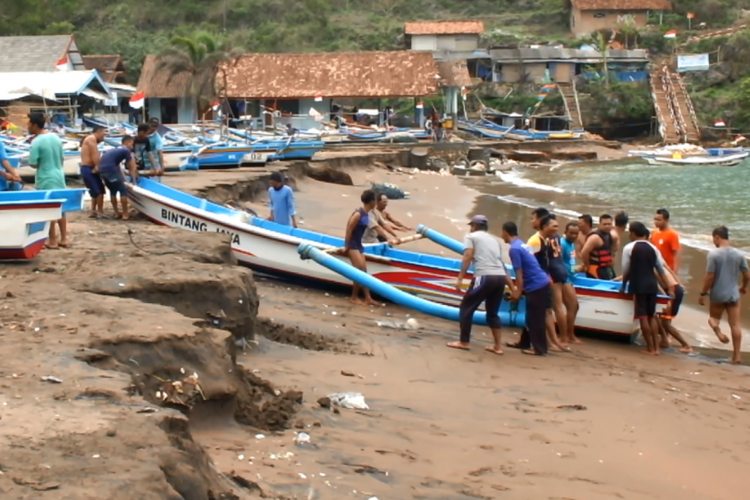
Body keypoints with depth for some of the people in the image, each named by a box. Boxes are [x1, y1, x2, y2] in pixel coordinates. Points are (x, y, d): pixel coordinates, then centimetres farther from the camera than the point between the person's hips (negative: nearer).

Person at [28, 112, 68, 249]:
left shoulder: (37, 142, -18)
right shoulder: (56, 138, 5)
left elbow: (33, 164, -16)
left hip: (46, 181, -7)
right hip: (59, 177, 7)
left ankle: (52, 241, 6)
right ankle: (63, 239, 18)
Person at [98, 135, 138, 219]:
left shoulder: (116, 150, 30)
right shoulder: (126, 150, 4)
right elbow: (132, 168, 10)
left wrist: (123, 179, 38)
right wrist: (134, 181, 20)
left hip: (102, 170, 9)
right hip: (110, 170, -9)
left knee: (113, 191, 22)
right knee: (123, 190, 2)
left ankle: (116, 213, 23)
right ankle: (125, 214, 5)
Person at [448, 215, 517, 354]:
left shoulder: (471, 236, 11)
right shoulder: (495, 240, 28)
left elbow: (468, 256, -5)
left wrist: (460, 278, -9)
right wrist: (512, 287, 27)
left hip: (485, 277, -6)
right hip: (500, 278, 6)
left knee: (466, 308, 8)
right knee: (493, 312, 20)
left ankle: (464, 342, 10)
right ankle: (497, 346, 17)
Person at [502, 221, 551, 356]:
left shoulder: (514, 249, -15)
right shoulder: (520, 244, 15)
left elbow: (519, 273, -17)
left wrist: (518, 291, -10)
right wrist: (518, 289, 24)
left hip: (536, 286, -10)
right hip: (540, 283, 10)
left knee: (535, 318, -2)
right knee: (531, 317, 18)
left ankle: (539, 348, 2)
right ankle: (524, 342, 28)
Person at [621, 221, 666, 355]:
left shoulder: (629, 248, -4)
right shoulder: (653, 248, 9)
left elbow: (626, 270, -3)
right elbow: (661, 270, 14)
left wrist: (624, 285, 12)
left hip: (638, 285, -5)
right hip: (652, 285, 5)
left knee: (643, 317, -1)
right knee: (652, 316, 13)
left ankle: (650, 348, -1)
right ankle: (656, 347, 10)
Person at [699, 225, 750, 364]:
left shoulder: (714, 254, -14)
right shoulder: (739, 254, -1)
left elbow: (710, 276, -15)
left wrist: (703, 293, -4)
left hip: (717, 294, -3)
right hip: (733, 294, 3)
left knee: (713, 318, 19)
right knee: (735, 325, 6)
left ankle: (717, 328, -16)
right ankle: (737, 355, 5)